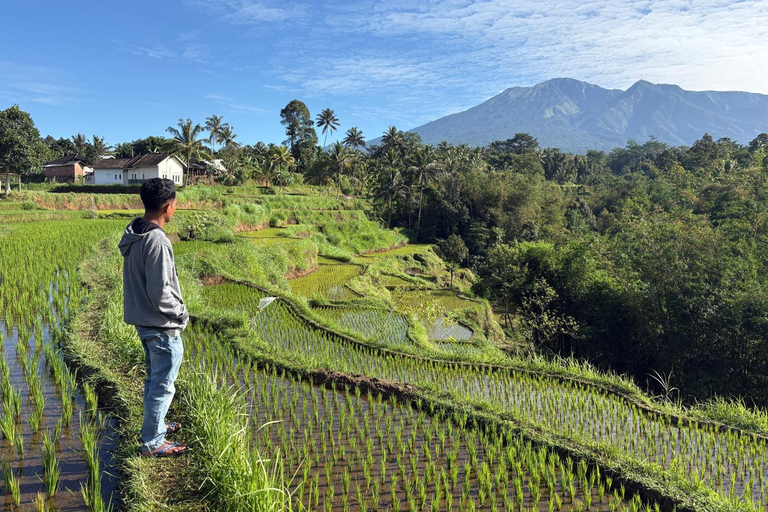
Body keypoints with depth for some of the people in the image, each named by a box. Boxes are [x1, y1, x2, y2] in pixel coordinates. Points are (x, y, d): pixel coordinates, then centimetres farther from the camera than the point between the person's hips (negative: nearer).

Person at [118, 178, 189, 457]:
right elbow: (160, 292, -26)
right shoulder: (157, 241, -26)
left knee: (154, 379, 24)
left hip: (143, 320, 9)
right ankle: (152, 442, 18)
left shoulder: (133, 235, 3)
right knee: (163, 386, 6)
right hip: (162, 327, -9)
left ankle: (155, 425, 41)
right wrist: (181, 313, -10)